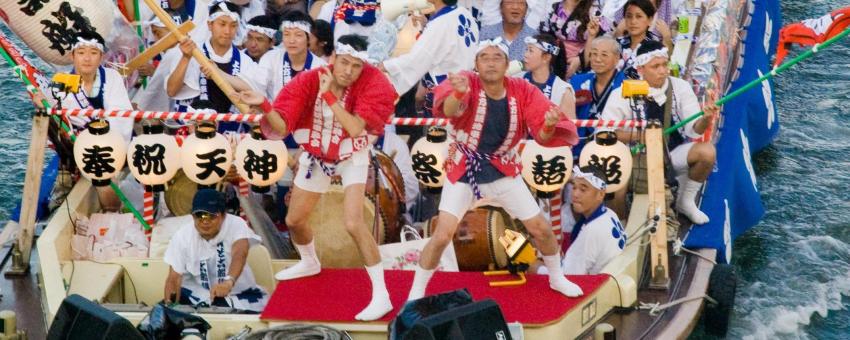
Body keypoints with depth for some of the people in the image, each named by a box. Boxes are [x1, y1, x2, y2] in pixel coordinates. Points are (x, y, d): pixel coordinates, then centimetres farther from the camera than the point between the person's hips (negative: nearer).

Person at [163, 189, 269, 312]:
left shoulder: (236, 225, -17)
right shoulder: (182, 236, -11)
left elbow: (240, 254, -38)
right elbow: (174, 279, -11)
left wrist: (229, 281, -60)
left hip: (238, 293, -1)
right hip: (195, 294, 1)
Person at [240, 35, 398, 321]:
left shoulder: (372, 84, -28)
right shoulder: (308, 81, -22)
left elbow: (355, 128, -36)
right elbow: (281, 128, -24)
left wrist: (329, 95, -36)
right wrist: (264, 105, -42)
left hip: (351, 158, -4)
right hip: (316, 155, 4)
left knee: (353, 224, -23)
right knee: (294, 220, 17)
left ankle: (381, 296, -15)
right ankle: (310, 263, 51)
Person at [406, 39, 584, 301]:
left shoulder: (523, 91, -10)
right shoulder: (466, 83, -20)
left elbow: (543, 136, -11)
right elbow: (448, 110, -41)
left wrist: (549, 125, -35)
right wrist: (458, 93, -64)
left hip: (503, 172, 3)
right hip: (463, 171, -3)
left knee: (541, 228, 8)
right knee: (442, 235, -15)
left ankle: (556, 278, 36)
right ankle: (416, 294, 4)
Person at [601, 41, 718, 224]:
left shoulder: (680, 87, -7)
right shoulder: (623, 94, -11)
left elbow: (693, 130, -12)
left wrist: (705, 119, -35)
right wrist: (637, 135, -28)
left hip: (673, 153, 2)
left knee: (707, 151, -25)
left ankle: (686, 201, 2)